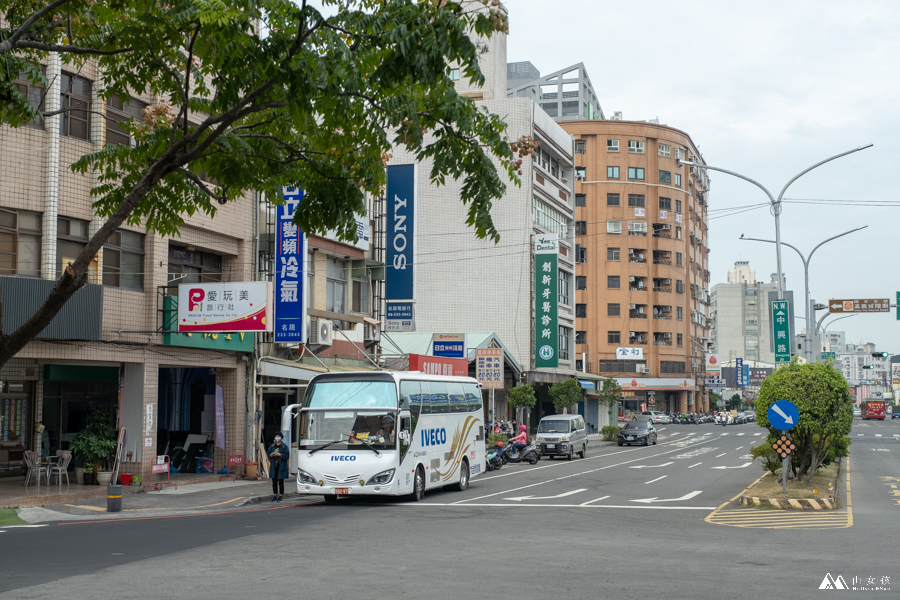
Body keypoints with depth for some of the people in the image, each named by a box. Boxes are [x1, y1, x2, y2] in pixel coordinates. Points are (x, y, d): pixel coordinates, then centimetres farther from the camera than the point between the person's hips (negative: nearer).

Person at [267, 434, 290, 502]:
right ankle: (275, 496, 14)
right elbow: (268, 455, 16)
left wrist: (280, 455, -17)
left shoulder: (284, 446, 0)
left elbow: (287, 456, -7)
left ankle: (280, 496, 5)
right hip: (274, 467, 4)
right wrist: (271, 455, -6)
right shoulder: (272, 446, 14)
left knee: (281, 482, -1)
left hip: (281, 467, -4)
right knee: (274, 482, 7)